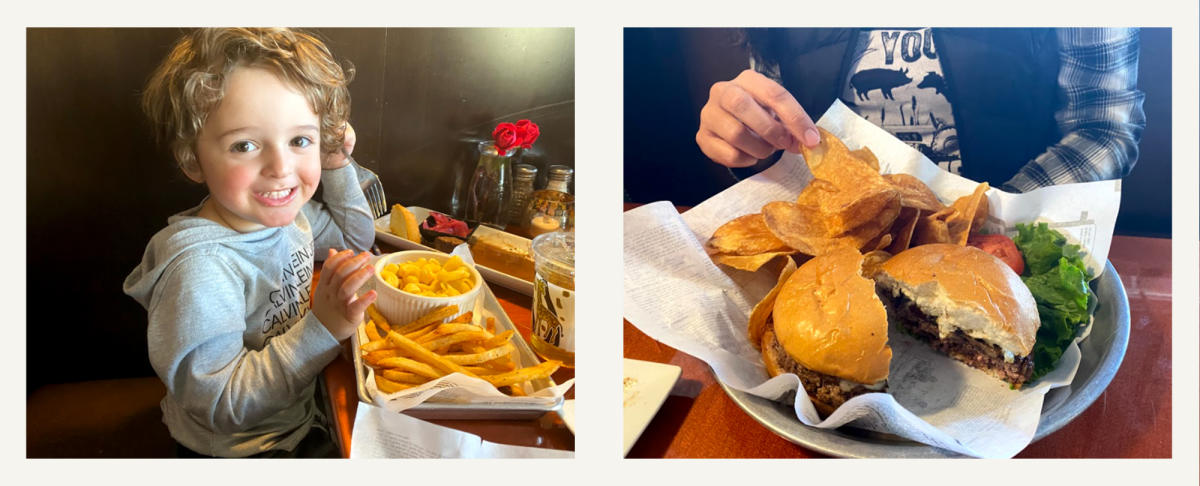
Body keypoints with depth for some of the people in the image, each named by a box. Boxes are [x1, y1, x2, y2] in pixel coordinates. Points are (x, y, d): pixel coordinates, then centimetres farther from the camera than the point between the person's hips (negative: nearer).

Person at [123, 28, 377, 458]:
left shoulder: (285, 212, -7)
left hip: (299, 415, 7)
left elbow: (356, 240, 13)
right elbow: (222, 406, -31)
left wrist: (337, 166, -1)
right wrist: (321, 328, -37)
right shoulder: (200, 266, -33)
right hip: (239, 452, -7)